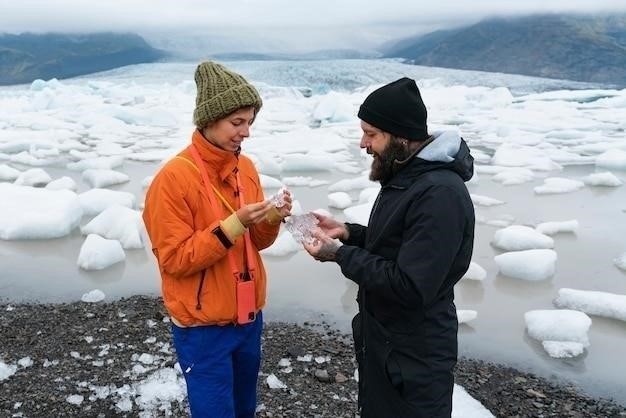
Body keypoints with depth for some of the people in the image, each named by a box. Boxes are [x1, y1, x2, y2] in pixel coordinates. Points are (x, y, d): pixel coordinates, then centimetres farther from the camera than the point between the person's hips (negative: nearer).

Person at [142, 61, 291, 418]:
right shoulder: (174, 177, -17)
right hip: (204, 327, -6)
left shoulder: (246, 167, 3)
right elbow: (174, 259, -18)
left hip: (249, 317, 6)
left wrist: (272, 218, -11)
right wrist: (233, 225, -25)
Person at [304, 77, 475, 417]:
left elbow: (410, 287, -30)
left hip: (414, 357, -9)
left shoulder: (440, 194, -28)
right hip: (380, 338, 10)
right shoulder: (404, 174, 5)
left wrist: (340, 254, -22)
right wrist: (348, 233, 1)